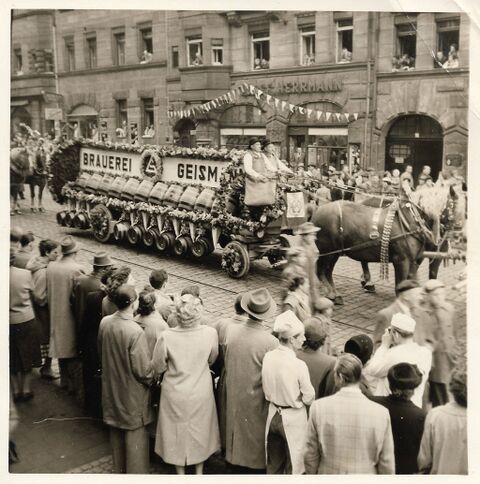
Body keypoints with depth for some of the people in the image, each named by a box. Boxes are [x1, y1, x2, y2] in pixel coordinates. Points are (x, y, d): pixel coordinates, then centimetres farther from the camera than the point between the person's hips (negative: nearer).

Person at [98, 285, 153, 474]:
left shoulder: (104, 322, -10)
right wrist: (151, 379, -3)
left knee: (116, 431, 24)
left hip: (112, 388, 7)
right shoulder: (135, 332, -30)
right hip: (132, 394, -7)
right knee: (135, 435, 11)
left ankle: (119, 469, 42)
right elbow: (142, 370, -23)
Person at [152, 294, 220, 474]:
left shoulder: (166, 336, -26)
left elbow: (157, 368, -11)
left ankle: (180, 471, 40)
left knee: (178, 433, 22)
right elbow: (211, 360, -3)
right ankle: (199, 471, 42)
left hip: (175, 396, -1)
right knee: (200, 432, 24)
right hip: (201, 394, 1)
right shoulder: (210, 333, -22)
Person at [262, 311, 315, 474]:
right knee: (293, 463, 16)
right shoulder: (299, 365, -27)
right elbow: (309, 398, -15)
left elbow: (266, 389, 2)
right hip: (293, 418, -5)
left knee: (273, 463, 23)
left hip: (273, 414, 5)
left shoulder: (268, 357, -11)